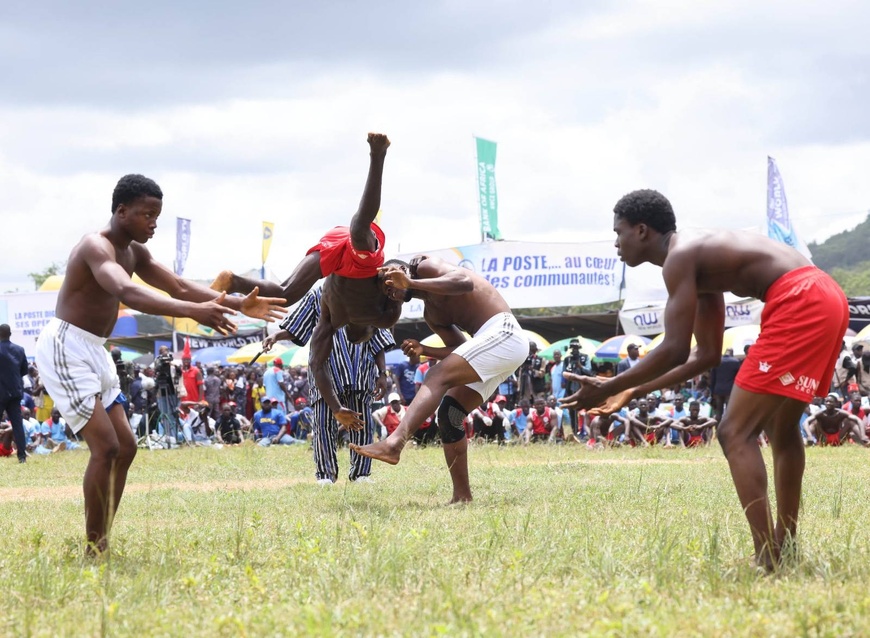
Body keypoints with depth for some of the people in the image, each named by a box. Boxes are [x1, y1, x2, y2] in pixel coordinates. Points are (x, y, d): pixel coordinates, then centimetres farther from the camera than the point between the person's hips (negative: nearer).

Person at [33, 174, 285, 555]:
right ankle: (95, 549, -9)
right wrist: (194, 312, -52)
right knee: (105, 447, -16)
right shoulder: (97, 247, -21)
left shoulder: (133, 253, 11)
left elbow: (180, 288, 12)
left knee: (125, 447, 9)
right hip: (66, 348, -10)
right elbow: (128, 294, -40)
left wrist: (239, 304, -2)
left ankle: (101, 543, 13)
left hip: (94, 352, 10)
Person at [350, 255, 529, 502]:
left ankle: (394, 443, -41)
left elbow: (465, 282, -21)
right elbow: (460, 350, 18)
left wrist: (411, 283, -23)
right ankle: (462, 496, 2)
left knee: (437, 377, -22)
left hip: (503, 333, -10)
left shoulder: (425, 267, -2)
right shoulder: (430, 314, 21)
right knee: (449, 412, 5)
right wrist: (424, 350, 2)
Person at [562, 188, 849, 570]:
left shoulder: (679, 257, -4)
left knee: (736, 433, -8)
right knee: (780, 428, 25)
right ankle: (783, 549, 31)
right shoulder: (701, 257, 26)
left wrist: (609, 388, -1)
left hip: (800, 303, -10)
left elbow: (675, 351, -11)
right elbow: (707, 354, 28)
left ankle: (766, 562, -16)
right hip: (826, 298, 10)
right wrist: (634, 392, 30)